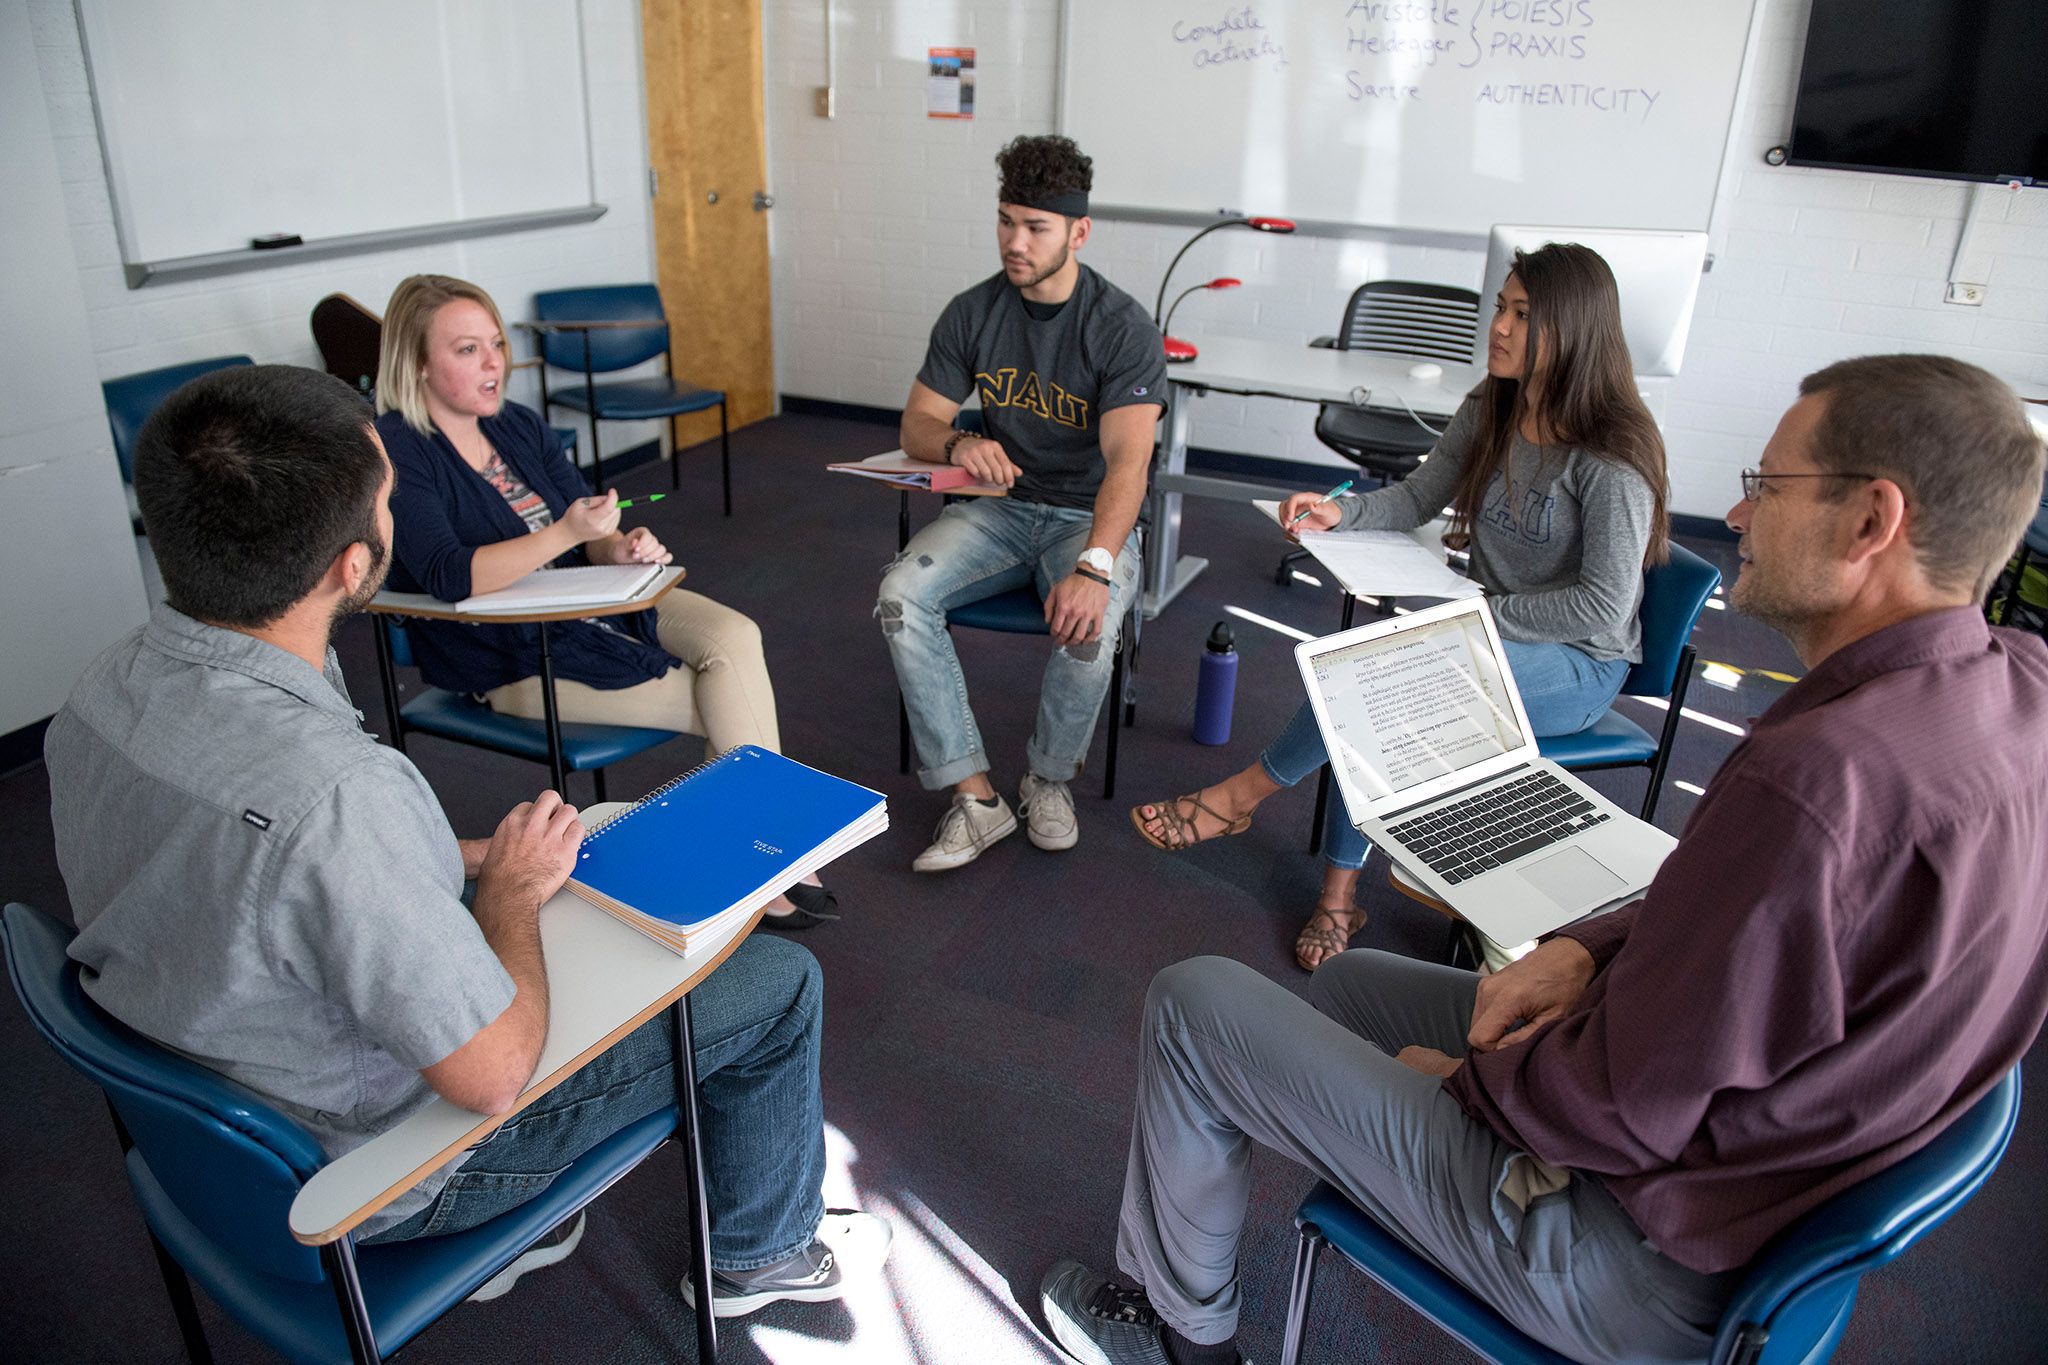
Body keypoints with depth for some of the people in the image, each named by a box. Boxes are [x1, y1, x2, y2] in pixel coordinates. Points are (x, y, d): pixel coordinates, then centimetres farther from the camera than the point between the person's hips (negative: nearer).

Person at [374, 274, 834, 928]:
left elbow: (588, 538, 6)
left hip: (594, 602, 7)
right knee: (719, 705, -17)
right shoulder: (396, 453, -14)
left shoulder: (519, 425, 8)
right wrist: (565, 534, -35)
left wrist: (620, 547, -18)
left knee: (734, 637, -20)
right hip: (514, 658, -6)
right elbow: (448, 576, -27)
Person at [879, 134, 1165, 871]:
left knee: (1088, 627, -34)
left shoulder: (1123, 328, -14)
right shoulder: (972, 313, 0)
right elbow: (916, 424, 3)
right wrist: (957, 442, -23)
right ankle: (974, 796, -17)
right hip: (997, 507, 4)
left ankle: (1049, 777, -2)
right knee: (901, 596, -24)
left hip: (1088, 516, -3)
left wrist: (1094, 568, -42)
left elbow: (1127, 460, -25)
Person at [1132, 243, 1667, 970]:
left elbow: (1603, 607, -21)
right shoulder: (1487, 413, 3)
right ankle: (1339, 894, -20)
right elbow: (1416, 498, 7)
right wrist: (1340, 511, -12)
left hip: (1580, 667, -6)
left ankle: (1242, 795, -15)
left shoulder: (1612, 457, -19)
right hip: (1492, 637, 6)